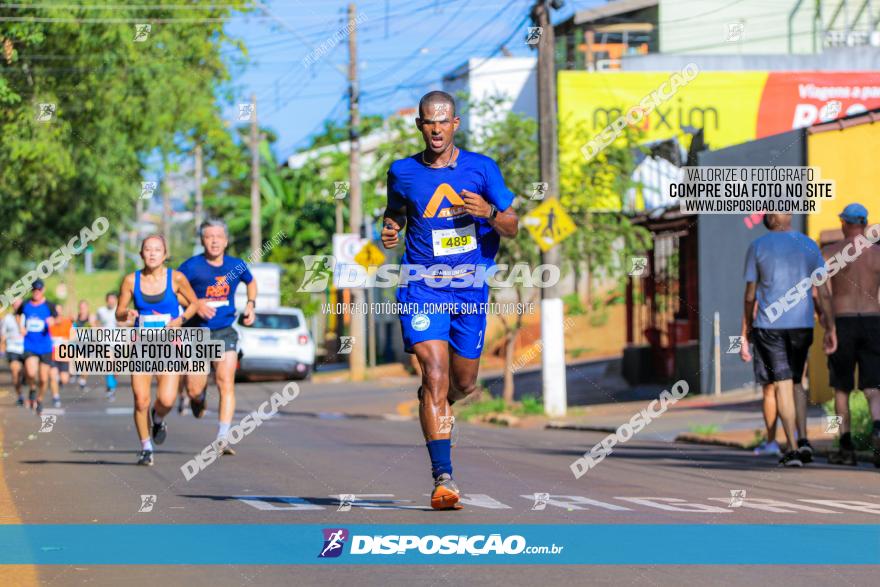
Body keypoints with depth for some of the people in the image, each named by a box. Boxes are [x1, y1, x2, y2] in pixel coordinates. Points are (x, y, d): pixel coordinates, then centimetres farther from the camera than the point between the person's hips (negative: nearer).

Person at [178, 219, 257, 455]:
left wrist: (251, 304, 8)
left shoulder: (236, 266, 1)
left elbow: (251, 282, 23)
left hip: (225, 333, 1)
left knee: (226, 383, -16)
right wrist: (196, 303, -20)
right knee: (194, 391, 0)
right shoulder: (192, 266, -10)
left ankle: (223, 440, -17)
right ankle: (200, 396, 40)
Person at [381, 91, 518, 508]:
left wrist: (489, 213, -18)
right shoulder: (402, 172, 3)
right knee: (435, 375, -17)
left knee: (463, 384, 12)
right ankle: (443, 478, -19)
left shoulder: (482, 169, 1)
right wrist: (389, 232, -3)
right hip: (423, 287, -2)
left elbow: (512, 228, 3)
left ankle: (436, 407, 50)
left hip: (471, 288, 2)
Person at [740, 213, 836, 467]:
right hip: (801, 324, 2)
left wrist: (745, 334, 3)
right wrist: (830, 329, 2)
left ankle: (793, 448, -6)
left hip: (768, 325, -2)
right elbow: (823, 292, 0)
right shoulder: (809, 246, 4)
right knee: (796, 382, 18)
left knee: (782, 384, 1)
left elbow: (750, 295, -1)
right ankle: (803, 440, 3)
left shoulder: (757, 247, -1)